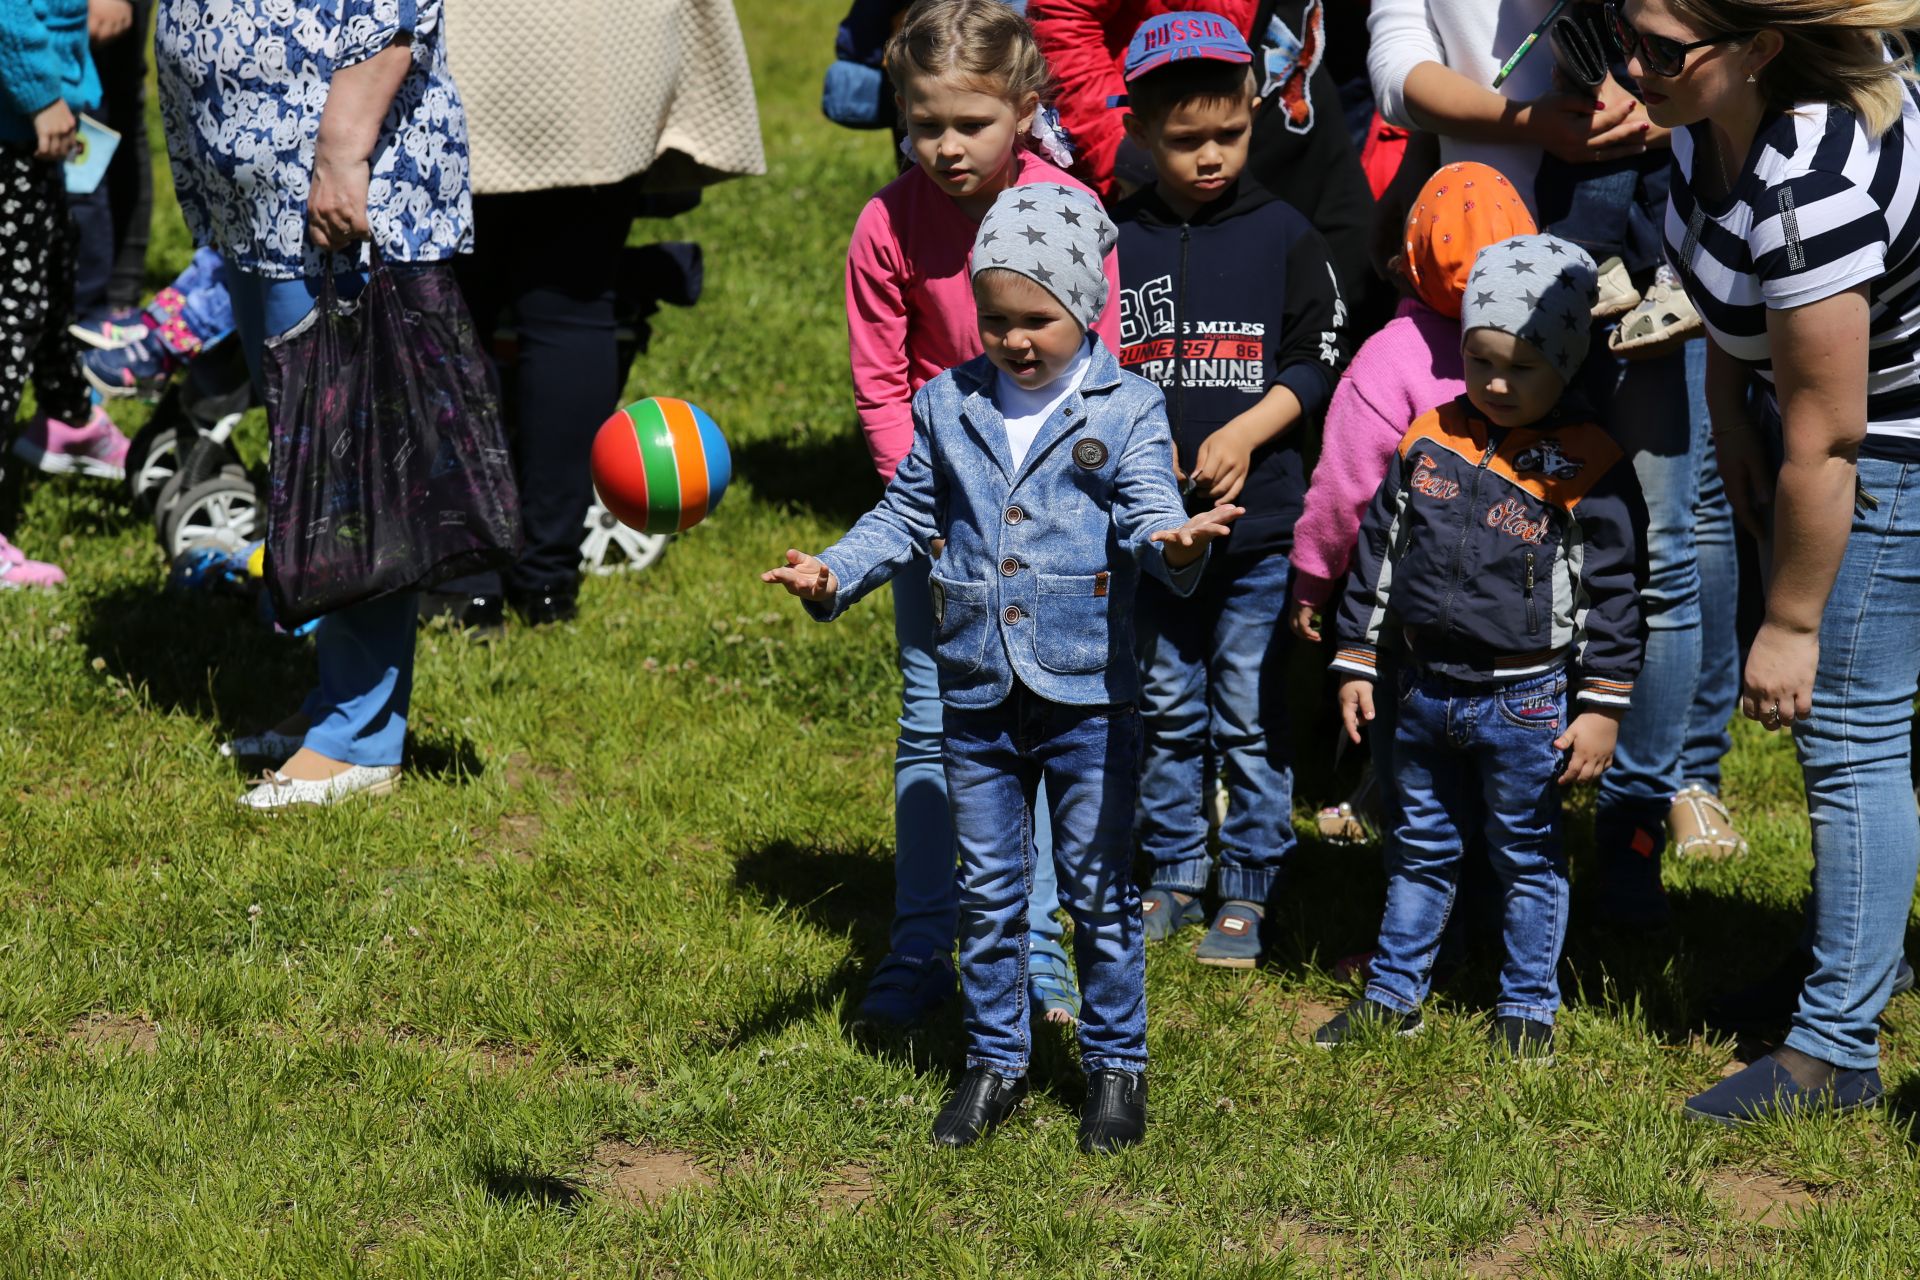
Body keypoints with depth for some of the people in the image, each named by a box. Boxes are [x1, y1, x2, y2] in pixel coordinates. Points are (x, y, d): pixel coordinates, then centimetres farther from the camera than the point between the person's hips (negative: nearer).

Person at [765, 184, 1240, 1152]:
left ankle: (1116, 1064, 21)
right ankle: (994, 1062, 26)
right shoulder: (950, 405, 5)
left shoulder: (1124, 409, -5)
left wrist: (1173, 542, -39)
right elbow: (905, 519, 12)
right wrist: (834, 574, -3)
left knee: (1099, 888, 6)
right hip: (978, 696, 3)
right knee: (988, 890, 13)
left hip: (1088, 696, -3)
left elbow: (1147, 512, -16)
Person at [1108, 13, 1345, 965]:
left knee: (1251, 717, 3)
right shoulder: (1115, 242, 1)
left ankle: (1248, 891, 14)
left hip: (1260, 525, -2)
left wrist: (1245, 433, -13)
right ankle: (1175, 877, 25)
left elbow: (1321, 360, 0)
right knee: (1166, 713, 12)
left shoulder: (1281, 235, -2)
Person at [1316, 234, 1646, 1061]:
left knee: (1528, 858, 8)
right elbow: (1378, 550, 10)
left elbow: (1612, 594, -8)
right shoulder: (1429, 443, 2)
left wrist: (1601, 710, -10)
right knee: (1420, 849, 16)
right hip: (1429, 692, 4)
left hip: (1528, 702, -4)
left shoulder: (1589, 469, -10)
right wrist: (1357, 663, 10)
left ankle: (1526, 1009, 21)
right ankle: (1392, 995, 27)